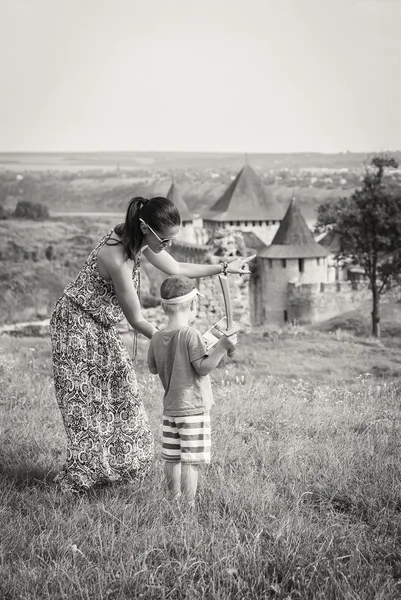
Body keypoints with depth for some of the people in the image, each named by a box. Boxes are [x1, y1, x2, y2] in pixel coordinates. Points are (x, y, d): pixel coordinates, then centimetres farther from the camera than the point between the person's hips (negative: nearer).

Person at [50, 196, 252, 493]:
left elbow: (176, 269, 11)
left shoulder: (139, 241, -7)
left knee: (120, 396, 12)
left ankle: (116, 466, 24)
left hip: (102, 327, 9)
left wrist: (224, 267, 9)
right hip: (77, 326, -9)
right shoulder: (117, 259, -33)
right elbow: (137, 320, -24)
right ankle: (80, 478, 10)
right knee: (87, 402, -2)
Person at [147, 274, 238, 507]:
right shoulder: (191, 335, -16)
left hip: (170, 407, 7)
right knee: (191, 460, -4)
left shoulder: (157, 339, 4)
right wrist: (221, 347, -22)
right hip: (194, 408, -7)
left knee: (172, 459, 13)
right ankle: (189, 505, -3)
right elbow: (203, 368, -18)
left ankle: (174, 499, 23)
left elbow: (153, 368, 17)